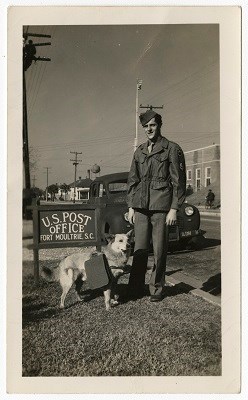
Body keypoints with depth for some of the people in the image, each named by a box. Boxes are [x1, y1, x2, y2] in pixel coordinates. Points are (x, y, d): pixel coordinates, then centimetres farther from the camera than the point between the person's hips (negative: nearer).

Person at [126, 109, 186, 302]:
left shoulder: (172, 149, 1)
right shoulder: (139, 152, 15)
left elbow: (179, 181, -3)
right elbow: (132, 181, 17)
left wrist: (174, 209, -9)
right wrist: (130, 207, 11)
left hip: (161, 208, -4)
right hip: (140, 207, 4)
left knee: (160, 251, 3)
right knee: (139, 249, 5)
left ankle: (157, 289, 17)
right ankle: (136, 289, 15)